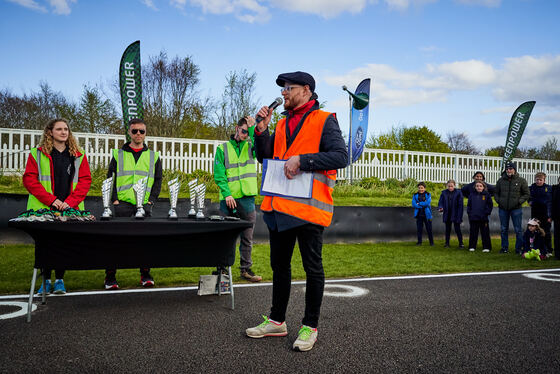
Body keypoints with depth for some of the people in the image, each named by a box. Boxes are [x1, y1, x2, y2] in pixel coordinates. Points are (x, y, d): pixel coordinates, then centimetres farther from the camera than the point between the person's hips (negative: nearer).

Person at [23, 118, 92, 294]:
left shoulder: (78, 156, 10)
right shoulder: (37, 154, 6)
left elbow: (85, 180, 4)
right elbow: (29, 180, -2)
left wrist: (70, 201, -10)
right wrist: (51, 200, -13)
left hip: (70, 208, 1)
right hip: (44, 208, -1)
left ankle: (59, 280, 12)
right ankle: (46, 280, 15)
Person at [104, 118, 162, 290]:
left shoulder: (153, 156, 13)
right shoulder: (118, 154, 11)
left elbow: (158, 180, 10)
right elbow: (110, 179, 7)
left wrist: (150, 200, -2)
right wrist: (114, 199, -5)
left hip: (144, 205, 1)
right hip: (122, 204, -1)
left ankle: (145, 275, 12)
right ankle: (110, 276, 5)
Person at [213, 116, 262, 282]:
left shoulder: (250, 146, 11)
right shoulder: (223, 148, 5)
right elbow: (218, 175, -2)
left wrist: (253, 128, -12)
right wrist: (226, 194, -13)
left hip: (247, 199, 2)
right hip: (229, 199, -2)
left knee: (247, 237, 8)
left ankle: (246, 269, 17)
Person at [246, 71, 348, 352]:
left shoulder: (324, 120, -4)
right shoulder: (283, 123, 17)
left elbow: (340, 157, -15)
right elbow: (265, 157, 18)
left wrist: (301, 160, -21)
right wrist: (262, 129, 3)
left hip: (308, 206, -7)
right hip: (279, 205, 7)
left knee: (312, 267, 3)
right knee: (279, 265, 15)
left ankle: (310, 327, 15)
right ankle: (277, 321, 29)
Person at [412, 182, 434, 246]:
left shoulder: (428, 195, 2)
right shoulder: (415, 195, 7)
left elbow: (427, 203, -14)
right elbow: (413, 204, -6)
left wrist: (419, 203, -9)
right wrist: (423, 205, -12)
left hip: (427, 214, -2)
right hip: (419, 215, 2)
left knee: (429, 229, 1)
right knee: (419, 229, 5)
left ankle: (431, 242, 11)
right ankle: (419, 242, 15)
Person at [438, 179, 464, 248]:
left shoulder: (458, 192, -5)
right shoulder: (444, 193, 3)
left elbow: (460, 204, -7)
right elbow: (440, 202, 5)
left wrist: (459, 216, -13)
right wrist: (440, 208, -18)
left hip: (455, 214, -3)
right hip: (447, 214, 3)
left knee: (457, 229, -2)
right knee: (447, 229, 12)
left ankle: (461, 243, 7)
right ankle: (447, 243, 19)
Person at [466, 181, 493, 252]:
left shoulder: (487, 194, 2)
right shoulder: (472, 195, 7)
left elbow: (490, 205, 4)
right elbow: (469, 205, 13)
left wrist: (487, 213, -5)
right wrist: (469, 212, 3)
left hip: (483, 218, -2)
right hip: (473, 218, 2)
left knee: (485, 233, 2)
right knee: (473, 233, 8)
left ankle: (486, 247, 8)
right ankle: (472, 247, 16)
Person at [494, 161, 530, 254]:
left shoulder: (521, 181, -1)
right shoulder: (501, 180, 6)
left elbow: (526, 194, 4)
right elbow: (496, 193, 16)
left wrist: (519, 201, -9)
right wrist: (498, 201, 0)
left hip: (516, 209, -3)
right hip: (503, 208, 3)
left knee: (518, 230, -1)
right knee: (504, 229, 10)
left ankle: (519, 248, 9)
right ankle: (504, 247, 20)